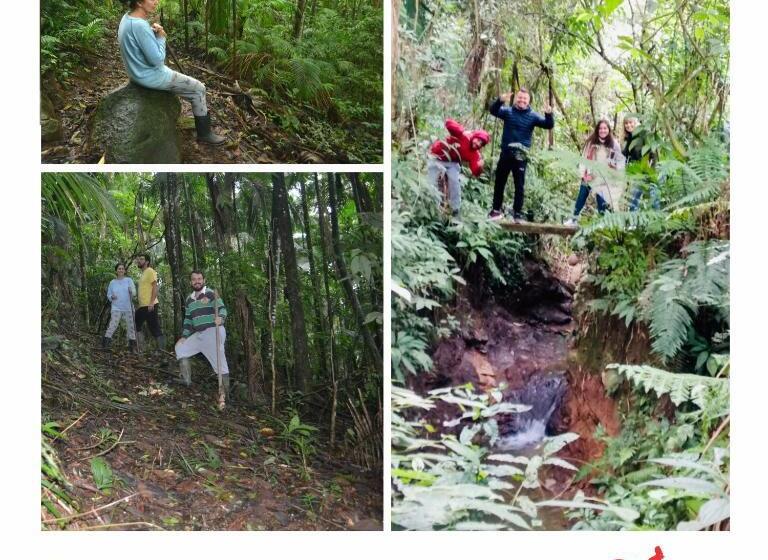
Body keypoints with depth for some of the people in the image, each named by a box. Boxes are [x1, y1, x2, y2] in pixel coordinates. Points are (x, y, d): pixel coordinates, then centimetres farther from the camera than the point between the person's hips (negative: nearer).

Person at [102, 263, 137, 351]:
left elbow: (134, 293, -3)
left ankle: (132, 346, 7)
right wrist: (111, 297, -8)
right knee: (112, 326, -13)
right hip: (116, 308, 0)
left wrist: (131, 292, -27)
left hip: (128, 308, 0)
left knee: (130, 327, 0)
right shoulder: (112, 282, 11)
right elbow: (108, 295, 16)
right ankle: (105, 343, -13)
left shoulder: (129, 280, 6)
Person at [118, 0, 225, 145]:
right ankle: (204, 133, 15)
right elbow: (157, 59, -24)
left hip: (140, 71, 9)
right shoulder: (140, 26, -29)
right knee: (198, 89, 5)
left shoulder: (128, 18, -1)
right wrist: (161, 37, -9)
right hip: (151, 76, -9)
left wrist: (153, 33, -6)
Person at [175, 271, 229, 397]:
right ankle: (186, 382, 10)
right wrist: (184, 336, 11)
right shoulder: (189, 300, 17)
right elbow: (188, 320, 21)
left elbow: (222, 308, -15)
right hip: (198, 334, 8)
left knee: (220, 363, -10)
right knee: (180, 348, 7)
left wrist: (220, 317, -37)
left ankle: (226, 393, -6)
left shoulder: (211, 293, -4)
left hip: (213, 331, -8)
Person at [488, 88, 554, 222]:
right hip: (505, 153, 2)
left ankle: (517, 213, 5)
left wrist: (548, 115, -28)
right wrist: (500, 100, -31)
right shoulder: (508, 111, 5)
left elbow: (548, 125, -6)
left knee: (519, 185, -1)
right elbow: (493, 110, -11)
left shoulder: (532, 116, 3)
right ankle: (496, 210, 20)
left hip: (521, 156, -1)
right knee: (499, 183, 9)